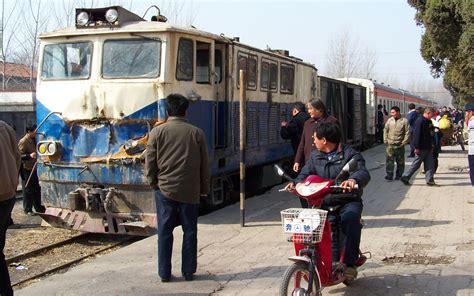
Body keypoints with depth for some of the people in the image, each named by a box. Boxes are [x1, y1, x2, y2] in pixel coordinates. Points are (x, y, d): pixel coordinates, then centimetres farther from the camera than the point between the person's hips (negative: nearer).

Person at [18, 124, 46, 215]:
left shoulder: (33, 140, 12)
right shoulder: (23, 141, -14)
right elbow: (19, 156, -20)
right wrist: (29, 156, -33)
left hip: (34, 168, 8)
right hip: (27, 169, -8)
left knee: (37, 189, 14)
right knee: (28, 189, -2)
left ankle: (39, 207, 24)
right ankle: (28, 210, 6)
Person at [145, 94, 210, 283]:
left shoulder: (157, 132, -4)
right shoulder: (197, 133, 1)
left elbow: (150, 162, -2)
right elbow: (204, 165, 5)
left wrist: (153, 183, 12)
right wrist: (204, 188, 14)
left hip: (165, 189, -1)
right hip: (190, 191, 1)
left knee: (165, 232, 7)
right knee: (190, 231, 10)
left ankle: (164, 273, 11)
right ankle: (188, 271, 14)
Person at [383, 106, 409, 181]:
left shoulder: (404, 121, -4)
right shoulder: (389, 120, 6)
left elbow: (407, 132, -4)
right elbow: (385, 130, 13)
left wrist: (404, 142, -9)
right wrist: (385, 140, 5)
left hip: (400, 145, -2)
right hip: (390, 144, 2)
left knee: (400, 161, 8)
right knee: (389, 160, -4)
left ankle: (398, 175, 19)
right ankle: (389, 175, -4)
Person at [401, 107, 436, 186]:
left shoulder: (429, 122, 14)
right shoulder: (420, 121, -16)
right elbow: (417, 135, -21)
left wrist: (431, 146, 21)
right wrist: (417, 147, -23)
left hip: (428, 148, 9)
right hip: (422, 148, -9)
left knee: (430, 165, 6)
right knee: (416, 164, 0)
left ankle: (430, 180, 10)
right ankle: (405, 177, 11)